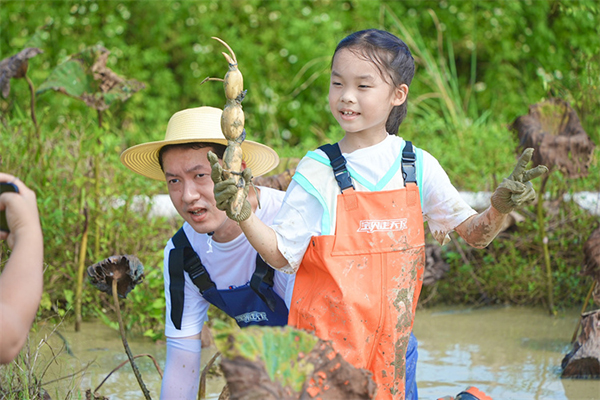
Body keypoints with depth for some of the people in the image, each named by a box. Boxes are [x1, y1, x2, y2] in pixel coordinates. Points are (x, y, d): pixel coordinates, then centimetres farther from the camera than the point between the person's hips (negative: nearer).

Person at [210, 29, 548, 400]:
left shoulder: (418, 166, 1)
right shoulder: (318, 171, -6)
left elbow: (474, 233, 7)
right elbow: (281, 255, -4)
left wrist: (500, 208, -13)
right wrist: (243, 214, -19)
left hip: (391, 342, 2)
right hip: (327, 342, -2)